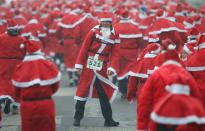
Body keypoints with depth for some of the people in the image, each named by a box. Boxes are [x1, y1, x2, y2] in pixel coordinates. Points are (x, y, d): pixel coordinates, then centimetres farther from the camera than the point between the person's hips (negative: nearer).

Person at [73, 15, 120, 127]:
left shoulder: (115, 36, 4)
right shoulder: (94, 31, -3)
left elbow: (114, 54, -1)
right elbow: (84, 48, -3)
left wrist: (111, 68, -15)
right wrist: (79, 64, -8)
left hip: (102, 68, 2)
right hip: (89, 67, -2)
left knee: (104, 93, 5)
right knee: (83, 91, 1)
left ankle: (108, 120, 12)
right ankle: (77, 118, 10)